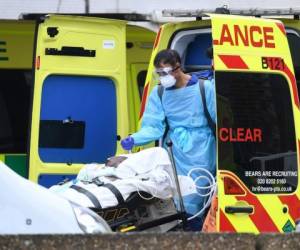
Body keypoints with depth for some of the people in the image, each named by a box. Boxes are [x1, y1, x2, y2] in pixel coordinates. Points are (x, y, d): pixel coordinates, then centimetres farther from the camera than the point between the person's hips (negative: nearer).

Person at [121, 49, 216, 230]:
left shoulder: (205, 88, -3)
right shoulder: (159, 93, 7)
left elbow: (219, 119, 0)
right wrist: (134, 139, -16)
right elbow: (153, 127, 2)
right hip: (178, 152, 3)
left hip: (202, 152, -3)